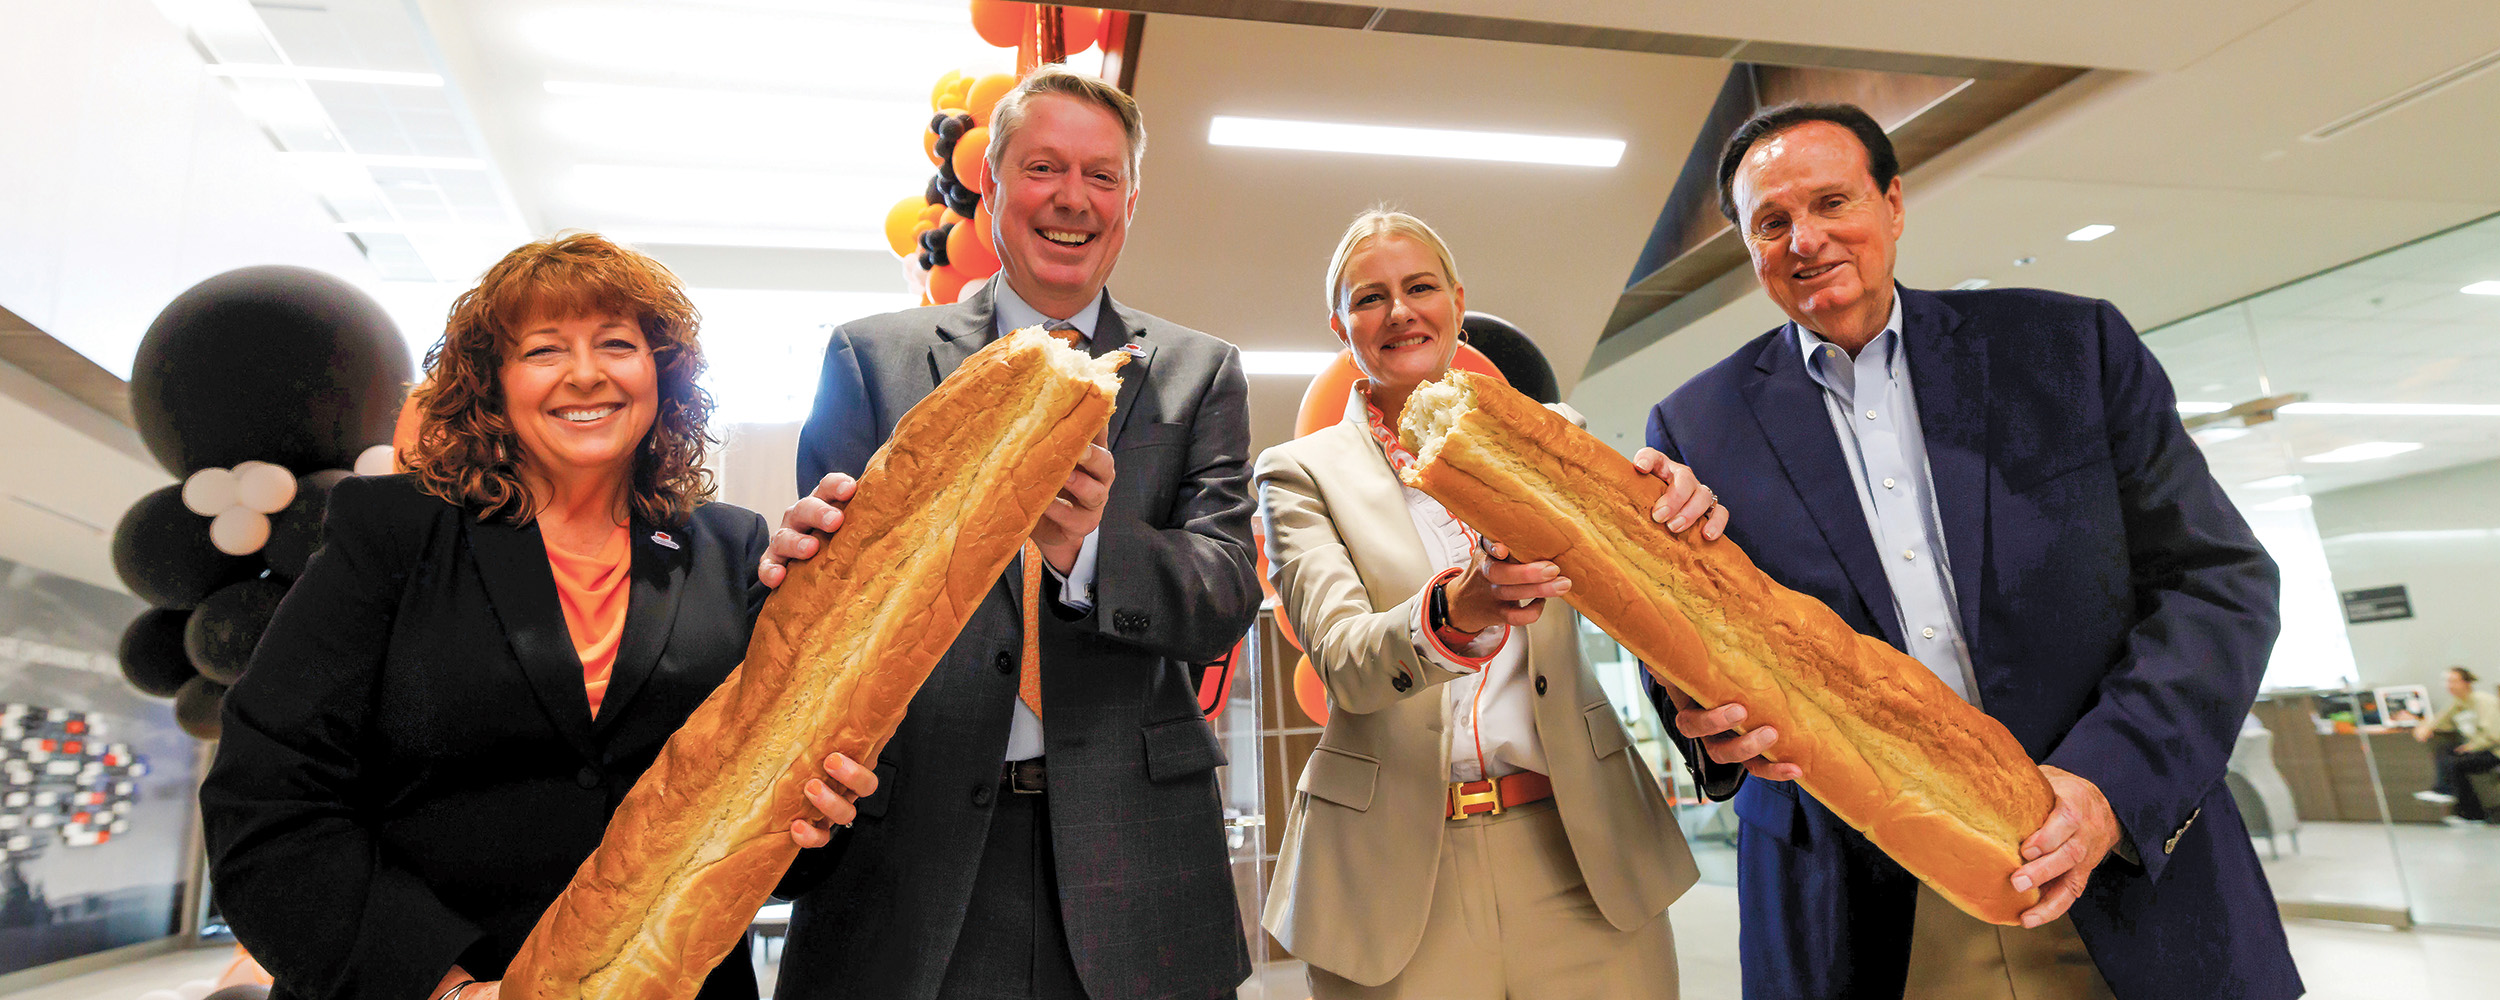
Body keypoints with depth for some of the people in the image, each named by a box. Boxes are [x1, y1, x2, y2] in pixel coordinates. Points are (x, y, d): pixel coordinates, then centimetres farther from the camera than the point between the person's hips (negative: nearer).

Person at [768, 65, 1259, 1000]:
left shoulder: (1200, 374, 6)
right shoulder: (872, 356, 6)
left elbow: (1227, 591, -3)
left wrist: (1090, 550, -23)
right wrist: (810, 553, -21)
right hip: (911, 846, 0)